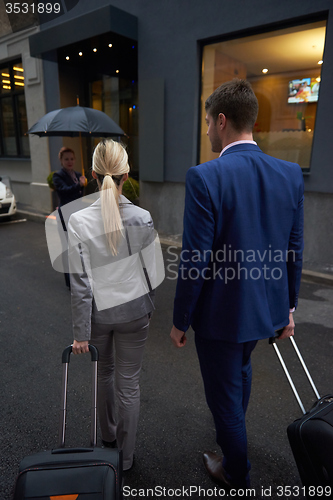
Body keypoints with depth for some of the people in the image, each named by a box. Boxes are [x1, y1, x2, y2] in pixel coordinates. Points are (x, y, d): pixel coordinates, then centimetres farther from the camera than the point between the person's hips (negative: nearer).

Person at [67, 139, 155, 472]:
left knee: (103, 373, 26)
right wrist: (149, 307, 13)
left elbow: (80, 282, -14)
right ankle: (124, 457, 34)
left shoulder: (78, 221, -15)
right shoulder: (142, 218, -12)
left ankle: (108, 437, 49)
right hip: (134, 310, 0)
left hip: (98, 311, 1)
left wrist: (81, 332, -6)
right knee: (128, 382, 15)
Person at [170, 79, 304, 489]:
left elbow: (195, 263, -21)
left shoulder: (204, 177, -23)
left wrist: (180, 321, -7)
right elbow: (294, 253, 1)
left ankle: (236, 476, 45)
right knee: (241, 369, 34)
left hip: (221, 313, -6)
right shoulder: (290, 174, -4)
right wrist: (288, 307, 14)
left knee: (224, 394, 18)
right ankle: (234, 431, 63)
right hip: (268, 308, 7)